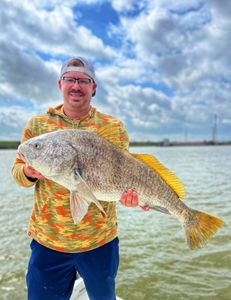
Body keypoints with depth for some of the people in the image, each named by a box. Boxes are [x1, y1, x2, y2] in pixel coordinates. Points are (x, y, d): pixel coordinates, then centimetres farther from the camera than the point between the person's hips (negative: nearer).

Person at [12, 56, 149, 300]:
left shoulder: (113, 127, -2)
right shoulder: (37, 124, 1)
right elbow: (17, 170, 4)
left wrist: (126, 190, -25)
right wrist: (29, 172, -19)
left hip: (100, 240, 0)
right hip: (47, 241, 1)